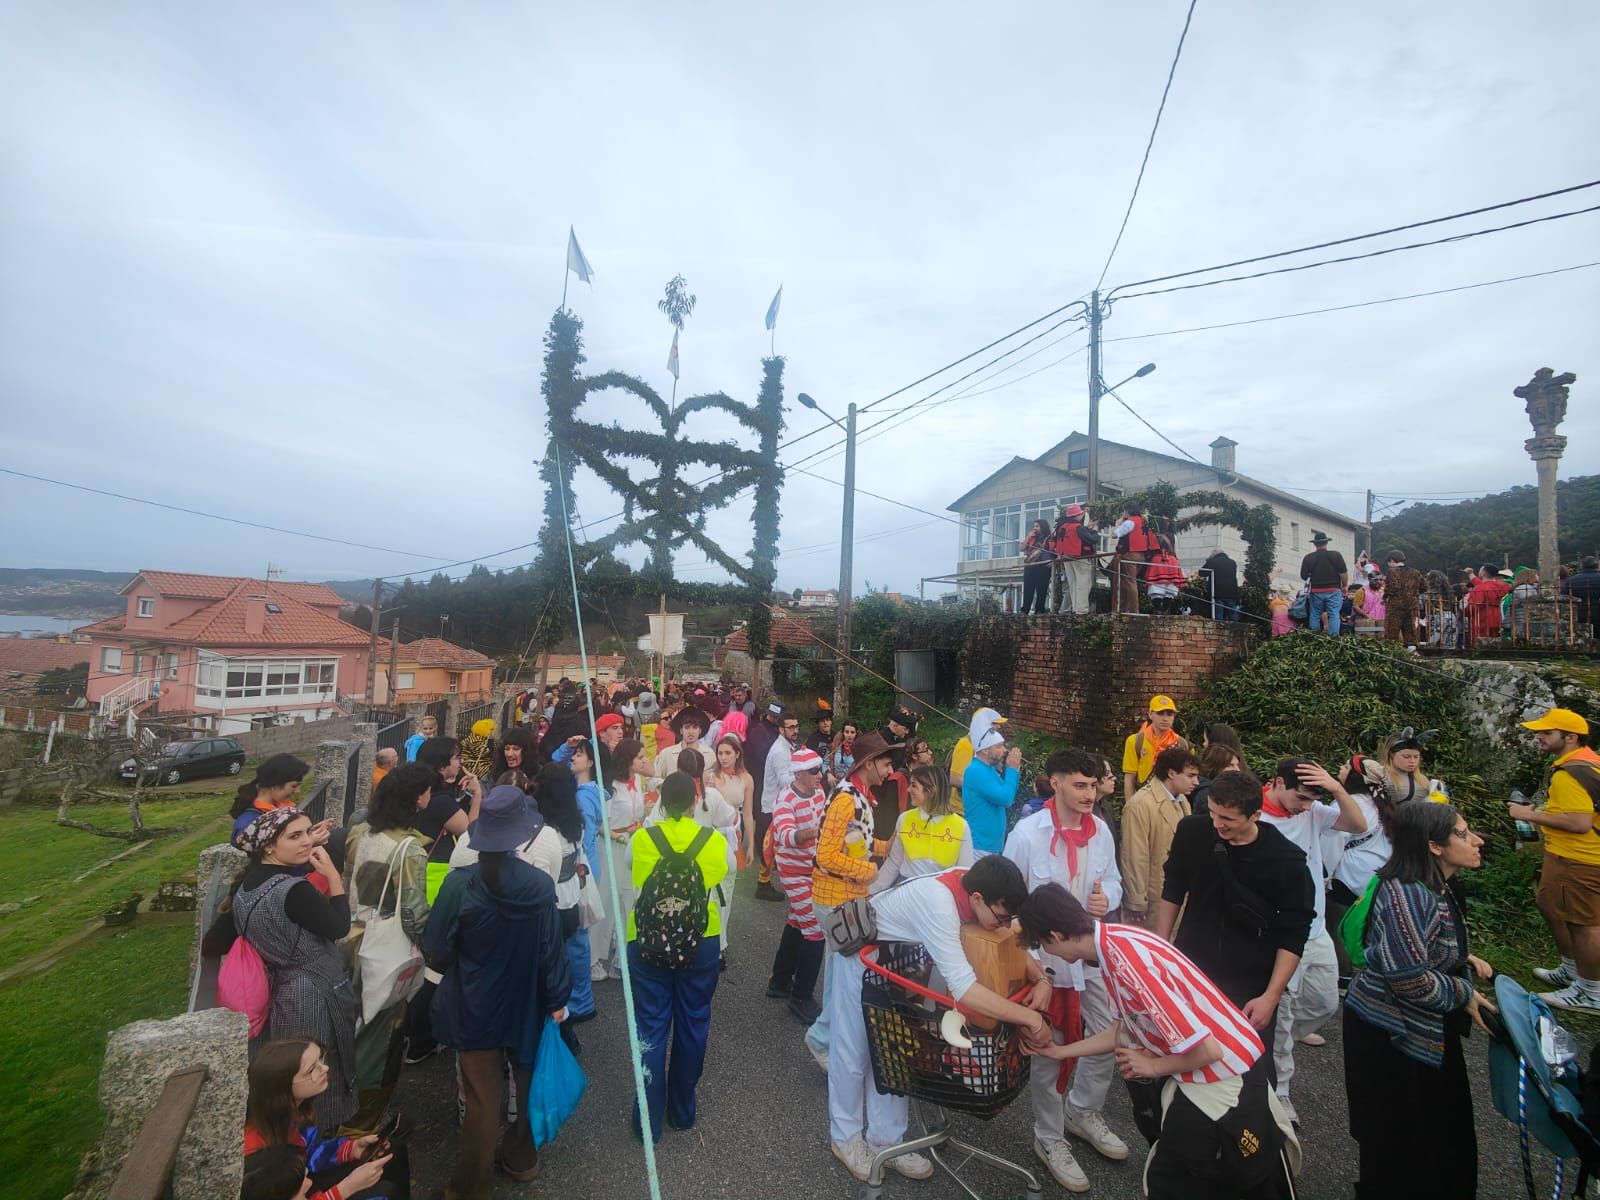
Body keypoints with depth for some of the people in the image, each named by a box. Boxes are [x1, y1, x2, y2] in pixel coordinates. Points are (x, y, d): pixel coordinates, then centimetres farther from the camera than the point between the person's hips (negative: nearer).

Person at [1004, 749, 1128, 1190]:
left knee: (1107, 1038, 17)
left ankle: (1083, 1113, 45)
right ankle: (1049, 1139, 35)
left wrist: (1107, 899, -16)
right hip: (1043, 955, -5)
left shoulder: (1101, 830, -6)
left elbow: (1113, 881, 7)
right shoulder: (1027, 832, -21)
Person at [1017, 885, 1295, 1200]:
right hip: (1196, 1077, 9)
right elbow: (1122, 1031, 10)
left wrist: (1153, 1067, -11)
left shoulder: (1126, 959, -33)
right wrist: (1060, 1051, 18)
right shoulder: (1111, 945, -4)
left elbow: (1205, 1049, -29)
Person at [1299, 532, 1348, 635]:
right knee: (1334, 615, 0)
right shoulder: (1336, 555, -5)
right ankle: (1334, 637, -5)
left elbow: (1303, 576, -2)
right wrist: (1344, 586, 6)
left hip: (1316, 592, 1)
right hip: (1333, 591, -1)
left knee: (1314, 616, 10)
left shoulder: (1308, 558, -5)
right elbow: (1344, 573, -7)